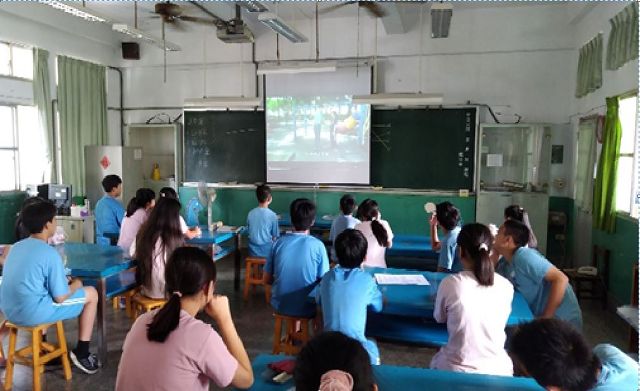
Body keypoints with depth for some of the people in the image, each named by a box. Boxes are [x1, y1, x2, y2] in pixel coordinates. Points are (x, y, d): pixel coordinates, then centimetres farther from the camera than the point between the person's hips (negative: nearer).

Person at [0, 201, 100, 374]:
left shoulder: (16, 247, 8)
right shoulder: (50, 253, -15)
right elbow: (60, 297, -14)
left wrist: (62, 281, 20)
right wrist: (75, 285, 6)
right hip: (32, 314, -8)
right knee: (91, 293, 6)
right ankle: (82, 354, 12)